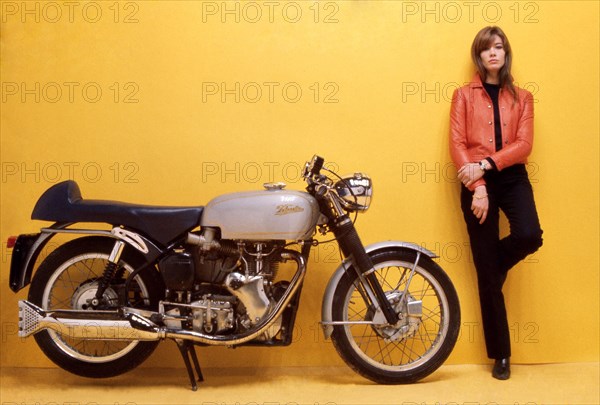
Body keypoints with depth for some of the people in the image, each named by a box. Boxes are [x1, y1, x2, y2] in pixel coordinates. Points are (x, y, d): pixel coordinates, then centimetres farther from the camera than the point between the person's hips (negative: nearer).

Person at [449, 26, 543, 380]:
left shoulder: (522, 97, 12)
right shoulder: (464, 95, 8)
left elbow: (524, 145, -1)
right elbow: (457, 144, -2)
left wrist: (486, 164, -16)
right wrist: (478, 187, -14)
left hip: (512, 177, 1)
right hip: (476, 182, -1)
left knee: (529, 236, -28)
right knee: (486, 272, 0)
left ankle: (495, 264, 11)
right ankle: (501, 354, 12)